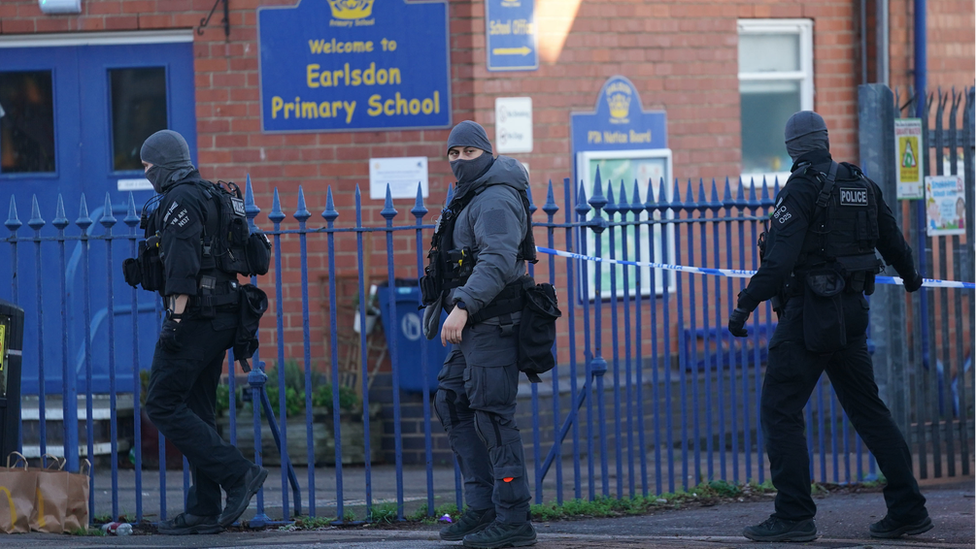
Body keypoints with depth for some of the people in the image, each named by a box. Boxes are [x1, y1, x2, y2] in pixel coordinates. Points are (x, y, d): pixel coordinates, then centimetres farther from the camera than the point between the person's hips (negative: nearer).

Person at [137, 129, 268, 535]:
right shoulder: (209, 195, 20)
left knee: (163, 405, -8)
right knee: (197, 412, 11)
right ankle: (204, 511, 8)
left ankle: (237, 474, -16)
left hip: (195, 316, -10)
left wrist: (176, 318, -24)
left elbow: (183, 263, -21)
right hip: (220, 315, 10)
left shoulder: (179, 199, -11)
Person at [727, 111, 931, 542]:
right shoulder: (861, 186, 11)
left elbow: (780, 259, -21)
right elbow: (892, 239, 24)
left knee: (779, 410, -3)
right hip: (851, 312, 7)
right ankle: (908, 509, 12)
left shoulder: (802, 188, -11)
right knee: (868, 410, 13)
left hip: (809, 313, -7)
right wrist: (910, 276, 44)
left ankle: (794, 516, -9)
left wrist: (746, 304, -20)